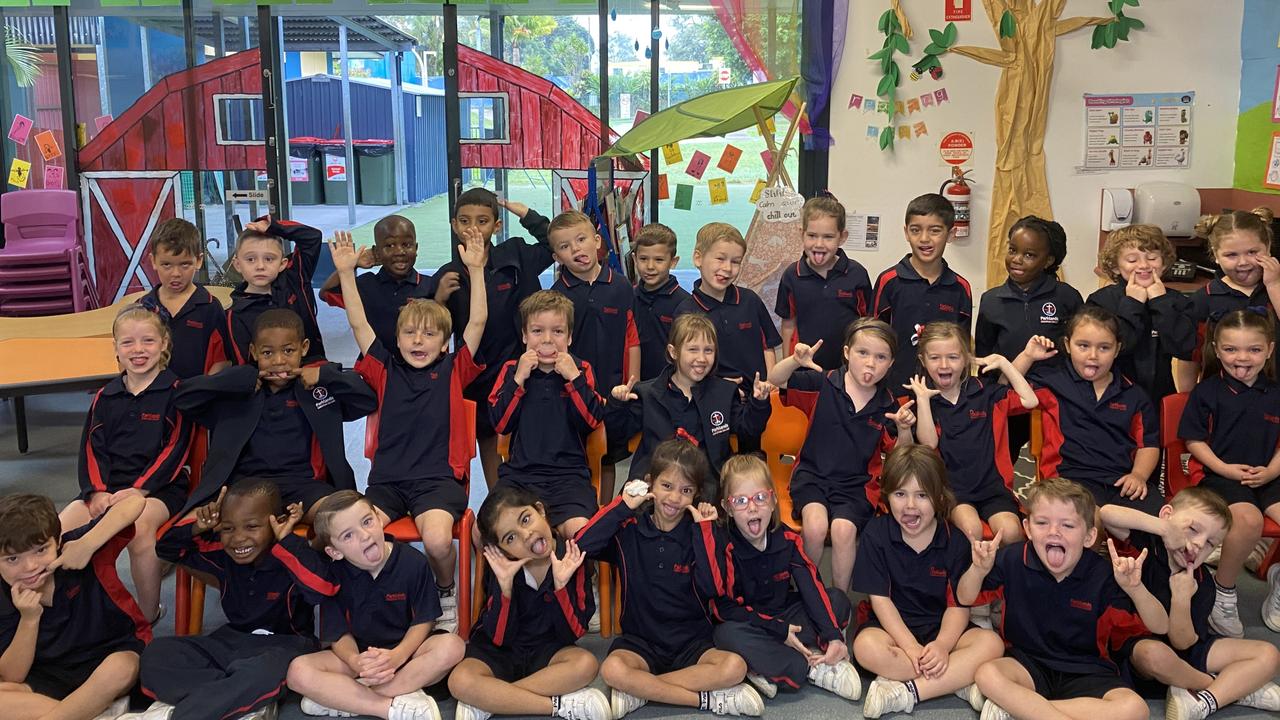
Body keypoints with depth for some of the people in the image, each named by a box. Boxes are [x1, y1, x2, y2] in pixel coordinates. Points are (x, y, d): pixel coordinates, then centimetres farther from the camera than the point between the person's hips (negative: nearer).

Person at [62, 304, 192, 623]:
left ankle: (148, 615, -16)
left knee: (139, 527, -36)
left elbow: (173, 450, -7)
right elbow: (91, 449, 10)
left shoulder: (176, 392, 0)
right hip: (107, 487, 5)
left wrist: (138, 490, -17)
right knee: (58, 530, -21)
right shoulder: (104, 397, 16)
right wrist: (97, 491, -9)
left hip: (158, 487, -5)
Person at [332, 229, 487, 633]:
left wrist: (476, 269, -6)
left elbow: (478, 322, 1)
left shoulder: (453, 371, 8)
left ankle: (446, 593, 3)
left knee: (437, 540, -30)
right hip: (387, 479, 2)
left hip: (439, 478, -2)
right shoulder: (386, 370, 12)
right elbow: (359, 324, 8)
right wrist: (347, 273, 2)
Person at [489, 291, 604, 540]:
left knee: (580, 531, -28)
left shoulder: (580, 370, 8)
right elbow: (500, 423, 0)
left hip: (569, 474, -1)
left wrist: (573, 378, -11)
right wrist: (519, 379, -8)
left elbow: (593, 421, -4)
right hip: (519, 472, 2)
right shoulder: (512, 370, 10)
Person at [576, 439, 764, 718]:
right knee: (612, 670, -34)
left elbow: (710, 588, -14)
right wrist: (623, 505, -16)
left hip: (692, 643, 1)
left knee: (735, 667, -28)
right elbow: (582, 546, -19)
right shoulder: (629, 530, 0)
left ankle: (640, 691, -18)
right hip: (640, 641, -1)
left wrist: (703, 532, -15)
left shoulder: (697, 532, 1)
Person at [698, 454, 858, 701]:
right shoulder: (723, 546, -17)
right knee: (727, 635, -35)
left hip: (786, 615, 4)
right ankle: (813, 669, -27)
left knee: (839, 601, -12)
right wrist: (779, 631, -23)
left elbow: (812, 587, -13)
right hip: (748, 625, -4)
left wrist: (833, 636, -26)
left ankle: (767, 668, -26)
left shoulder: (787, 539, -6)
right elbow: (724, 607, -19)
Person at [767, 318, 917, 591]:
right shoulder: (822, 384, -5)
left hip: (856, 482, 1)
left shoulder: (887, 405, 1)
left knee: (844, 529, -27)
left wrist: (904, 429, -14)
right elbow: (775, 380, -8)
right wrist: (795, 361, -28)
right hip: (812, 473, -1)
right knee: (816, 525, -28)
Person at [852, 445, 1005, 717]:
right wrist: (910, 646, -22)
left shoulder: (956, 540, -5)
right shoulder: (876, 534, -8)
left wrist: (943, 645, -26)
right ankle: (960, 682, -24)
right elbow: (879, 598, -11)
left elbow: (958, 604, -7)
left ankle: (906, 692, -28)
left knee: (991, 644, -25)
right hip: (894, 626, -1)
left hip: (941, 628, 2)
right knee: (866, 646, -34)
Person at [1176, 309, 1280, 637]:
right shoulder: (1207, 392, -2)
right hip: (1217, 474, -4)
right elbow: (1194, 440, -1)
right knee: (1249, 520, -33)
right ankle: (1223, 592, -10)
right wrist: (1225, 468, -13)